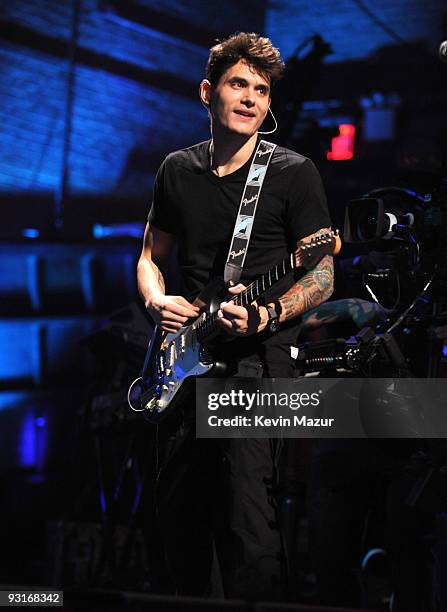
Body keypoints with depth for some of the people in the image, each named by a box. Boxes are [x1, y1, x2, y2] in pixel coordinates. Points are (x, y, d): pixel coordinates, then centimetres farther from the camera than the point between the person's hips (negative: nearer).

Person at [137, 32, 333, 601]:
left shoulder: (293, 174, -2)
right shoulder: (178, 171, 12)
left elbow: (321, 276, -3)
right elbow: (150, 258, 21)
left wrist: (268, 315, -21)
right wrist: (157, 302, -1)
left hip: (258, 356, -5)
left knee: (246, 509, -16)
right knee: (179, 511, 9)